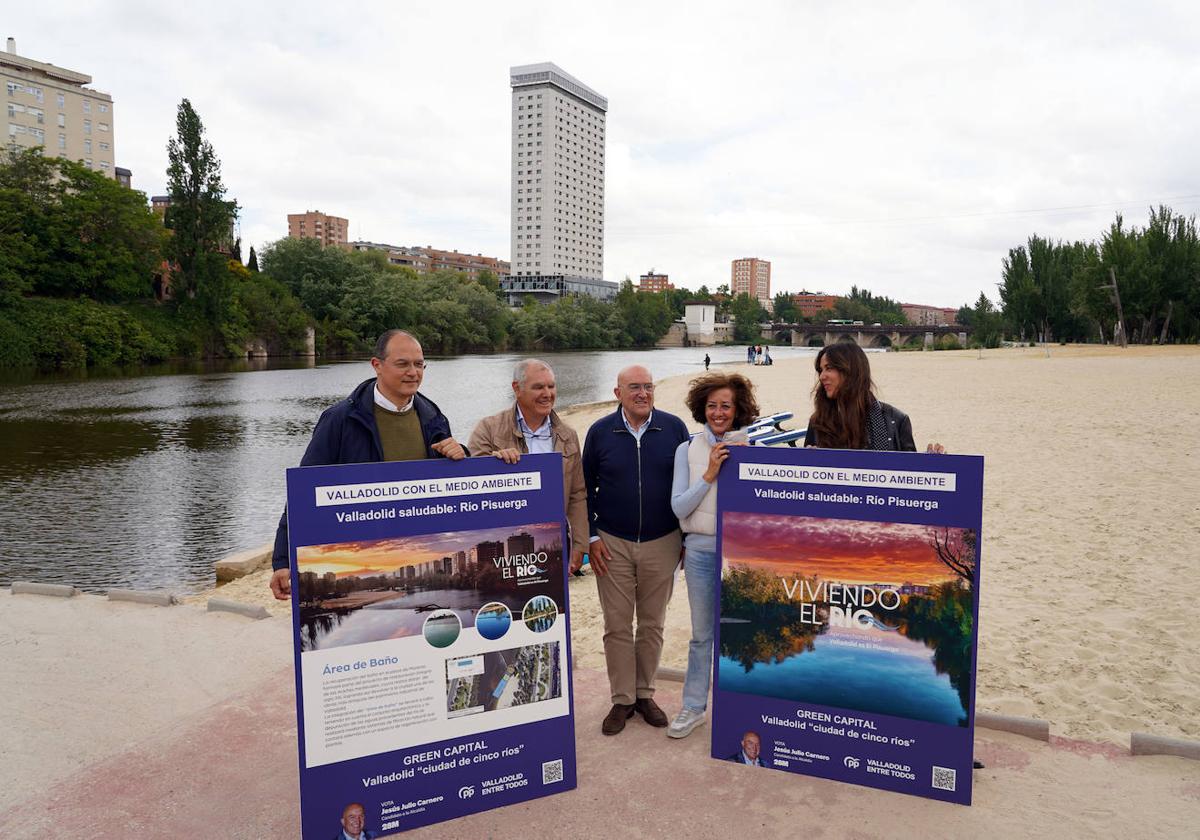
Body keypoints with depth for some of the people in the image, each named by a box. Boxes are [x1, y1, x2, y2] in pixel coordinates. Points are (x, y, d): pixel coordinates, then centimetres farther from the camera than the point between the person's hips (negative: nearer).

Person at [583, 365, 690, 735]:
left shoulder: (674, 427, -2)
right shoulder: (600, 432, -2)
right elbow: (585, 488, 5)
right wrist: (591, 537, -2)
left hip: (662, 543, 1)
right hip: (613, 544, 0)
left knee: (652, 624, 11)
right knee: (617, 626, 5)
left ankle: (645, 693, 27)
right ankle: (622, 700, 19)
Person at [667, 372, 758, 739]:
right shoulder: (688, 450, 0)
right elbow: (679, 507, -5)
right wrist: (710, 474, -13)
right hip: (701, 549, 1)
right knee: (702, 633, 11)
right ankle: (693, 707, 25)